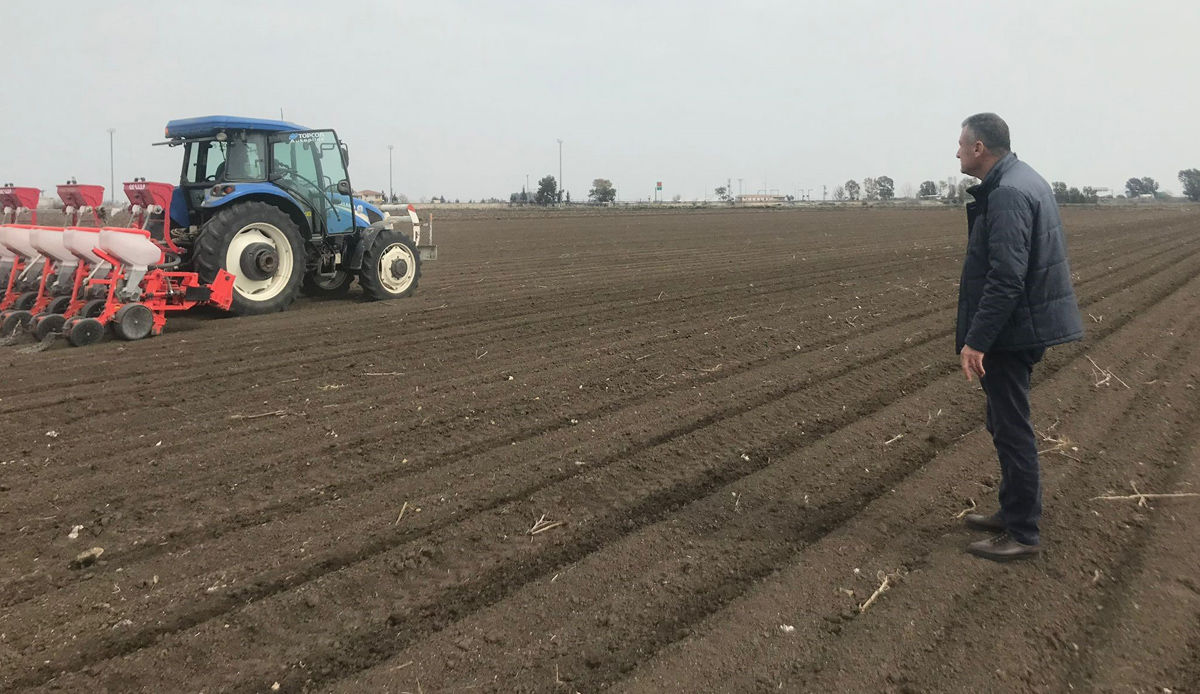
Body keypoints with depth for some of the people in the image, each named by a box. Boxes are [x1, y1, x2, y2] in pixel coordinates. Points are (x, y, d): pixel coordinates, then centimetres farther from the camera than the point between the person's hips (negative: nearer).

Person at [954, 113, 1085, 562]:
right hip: (1022, 326, 10)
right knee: (1007, 424, 19)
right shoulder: (1026, 180, 14)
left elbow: (1006, 277, -26)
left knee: (1012, 429, -1)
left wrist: (976, 340, -24)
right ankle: (1012, 512, 31)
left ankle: (1023, 534, 9)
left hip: (1010, 331, -10)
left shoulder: (1007, 193, -19)